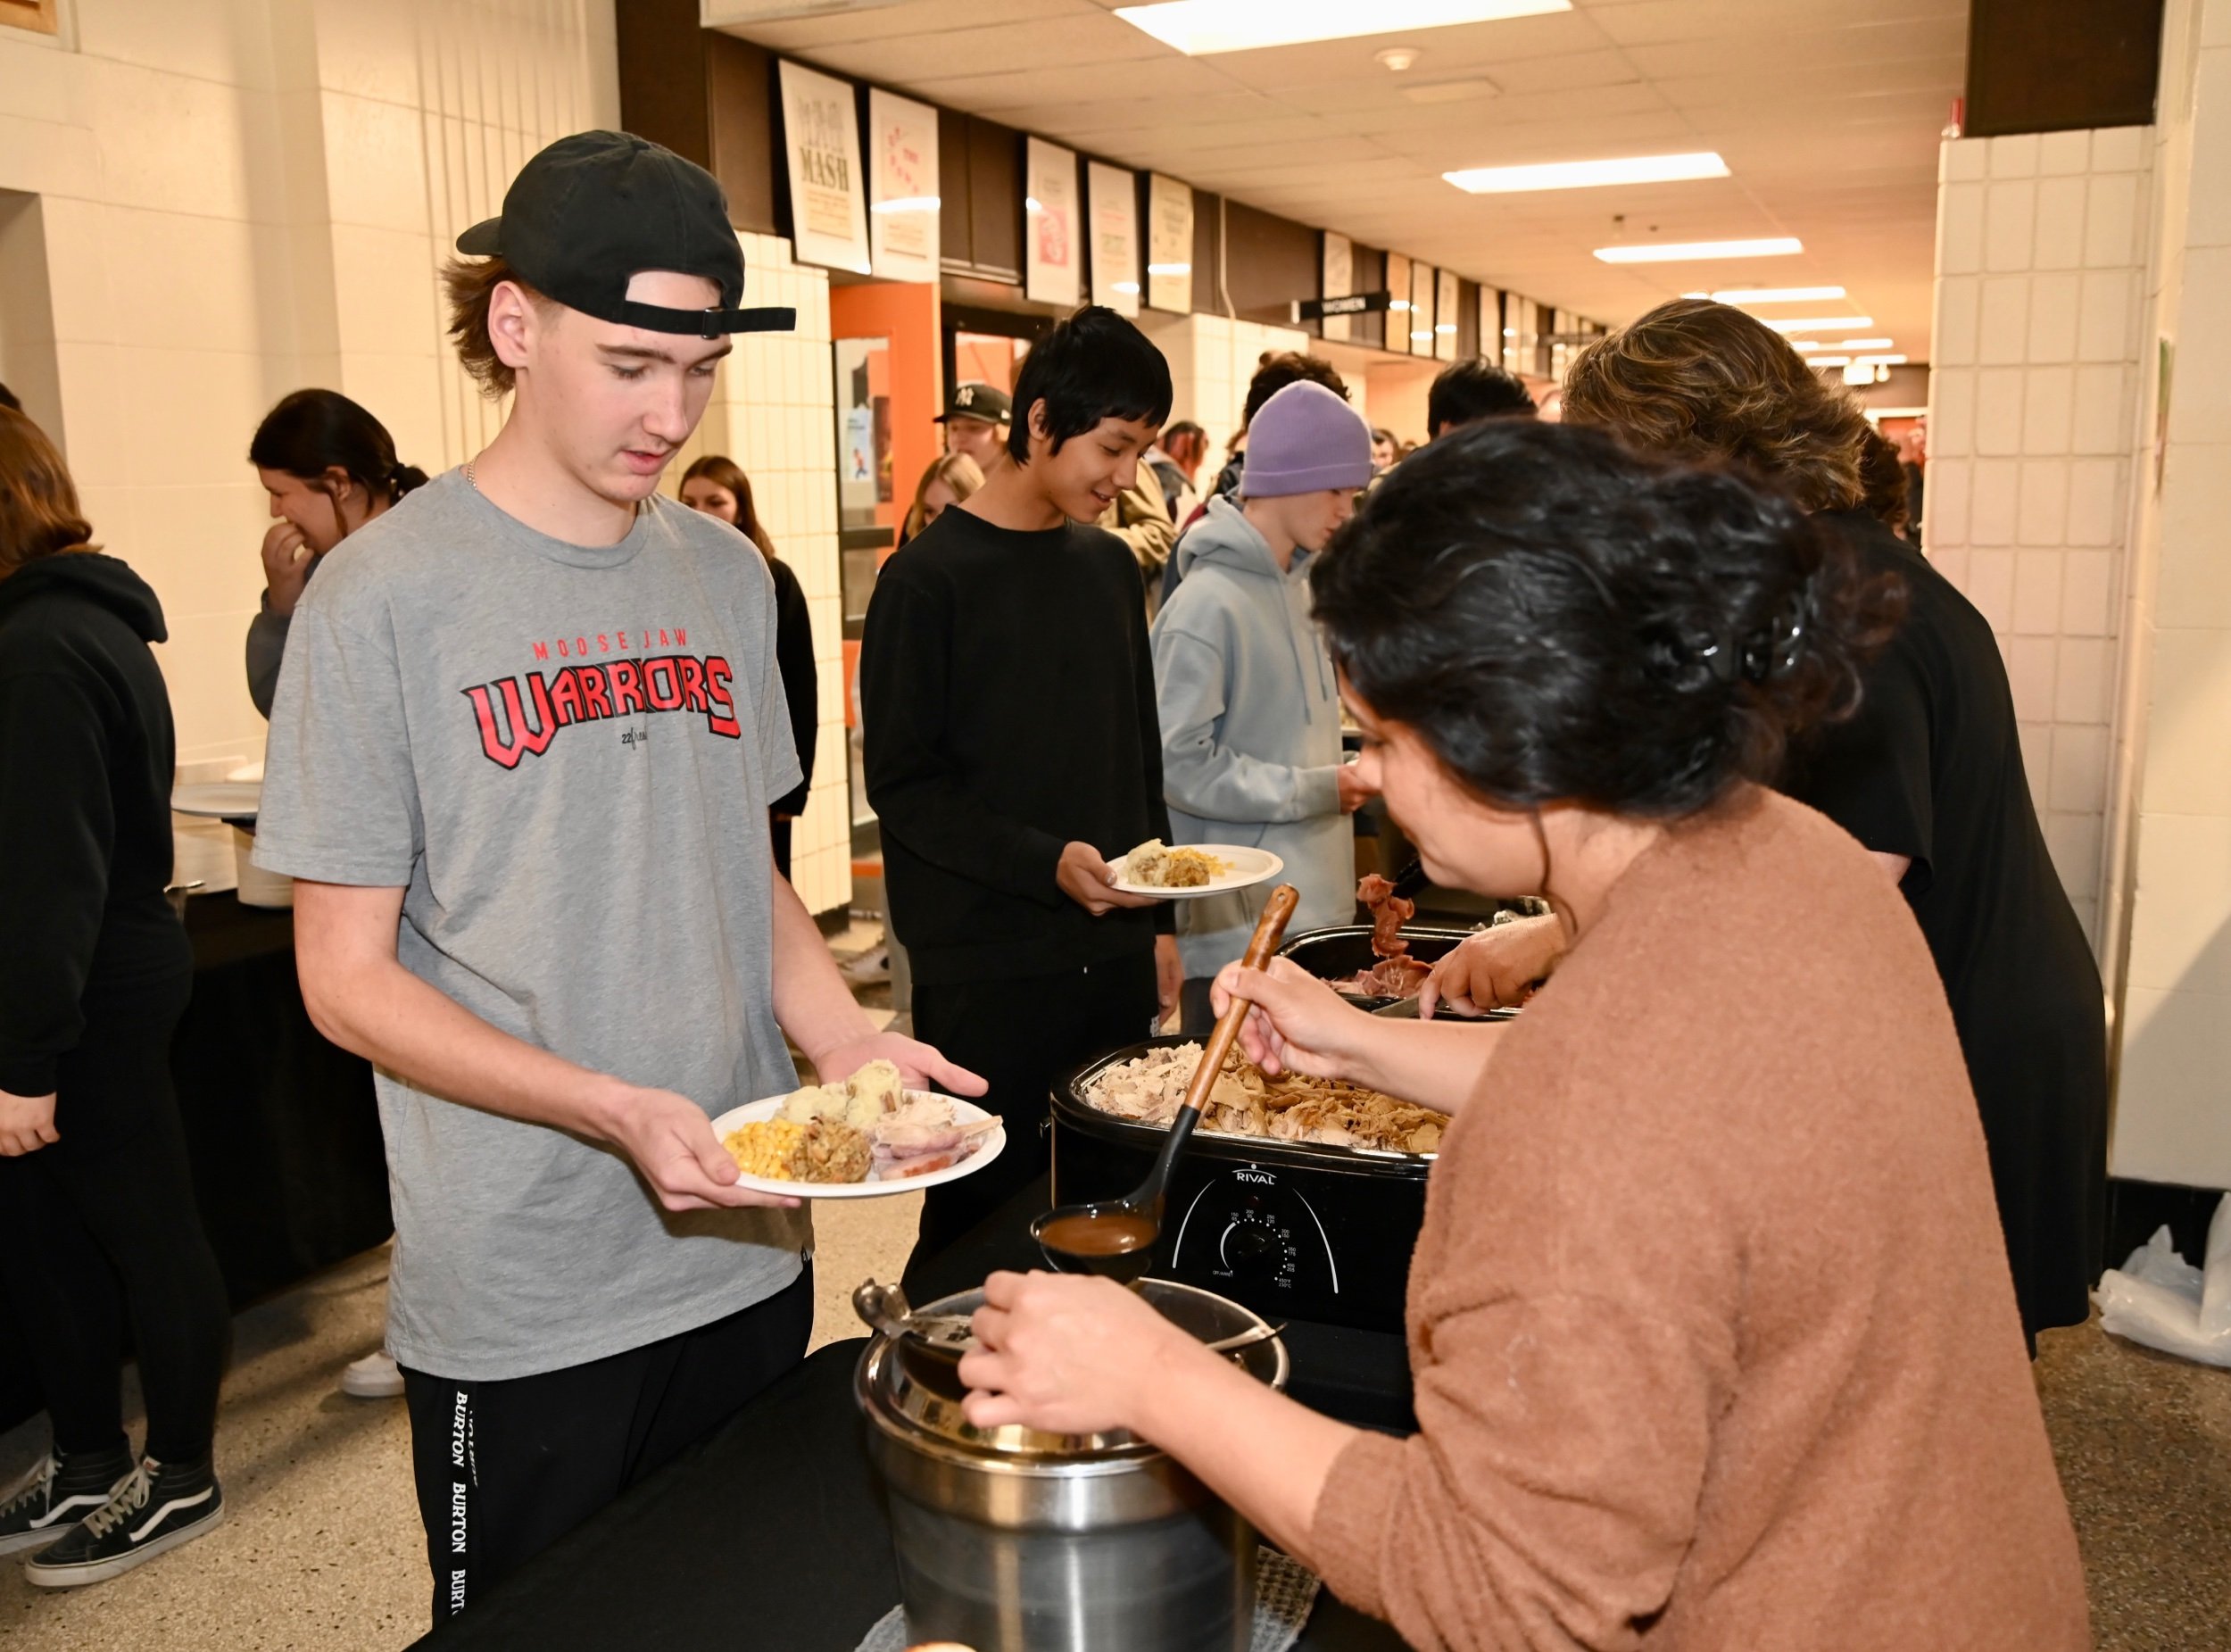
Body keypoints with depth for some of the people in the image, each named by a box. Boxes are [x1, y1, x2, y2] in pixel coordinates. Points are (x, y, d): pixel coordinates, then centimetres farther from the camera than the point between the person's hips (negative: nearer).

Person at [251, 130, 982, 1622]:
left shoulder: (728, 577, 5)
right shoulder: (388, 594, -12)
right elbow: (348, 978, -11)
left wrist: (849, 1041, -7)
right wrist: (610, 1110, -24)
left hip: (747, 1250, 5)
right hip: (522, 1305, -5)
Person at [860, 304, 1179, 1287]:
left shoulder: (1108, 565, 11)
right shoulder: (929, 578, -8)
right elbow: (903, 786, -10)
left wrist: (1158, 922, 14)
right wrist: (1048, 863, -21)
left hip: (1113, 954, 6)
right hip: (987, 975, -6)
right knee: (984, 1219, 2)